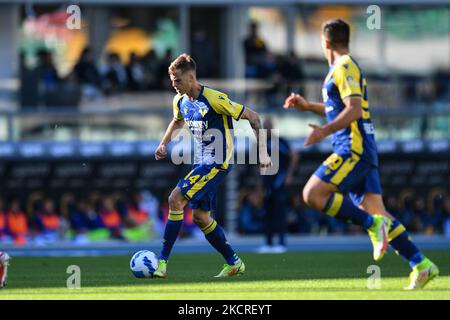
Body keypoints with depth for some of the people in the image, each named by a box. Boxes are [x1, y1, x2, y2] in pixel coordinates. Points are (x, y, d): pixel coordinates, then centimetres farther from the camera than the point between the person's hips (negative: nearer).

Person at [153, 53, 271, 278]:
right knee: (200, 217, 8)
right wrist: (163, 144, 15)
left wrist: (262, 151, -17)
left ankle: (162, 262, -17)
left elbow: (253, 117, -13)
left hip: (218, 162, -9)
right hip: (201, 163, 9)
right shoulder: (180, 101, 4)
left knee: (176, 199, -18)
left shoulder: (214, 99, -20)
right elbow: (178, 121, 30)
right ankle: (234, 263, 22)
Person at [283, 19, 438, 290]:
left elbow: (354, 109, -20)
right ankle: (421, 265, -3)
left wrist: (325, 131, -24)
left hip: (354, 150, -10)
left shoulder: (344, 68, -9)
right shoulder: (346, 68, 22)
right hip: (362, 151, 10)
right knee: (375, 211, 4)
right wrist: (308, 106, 33)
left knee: (313, 194, -14)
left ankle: (374, 224, -17)